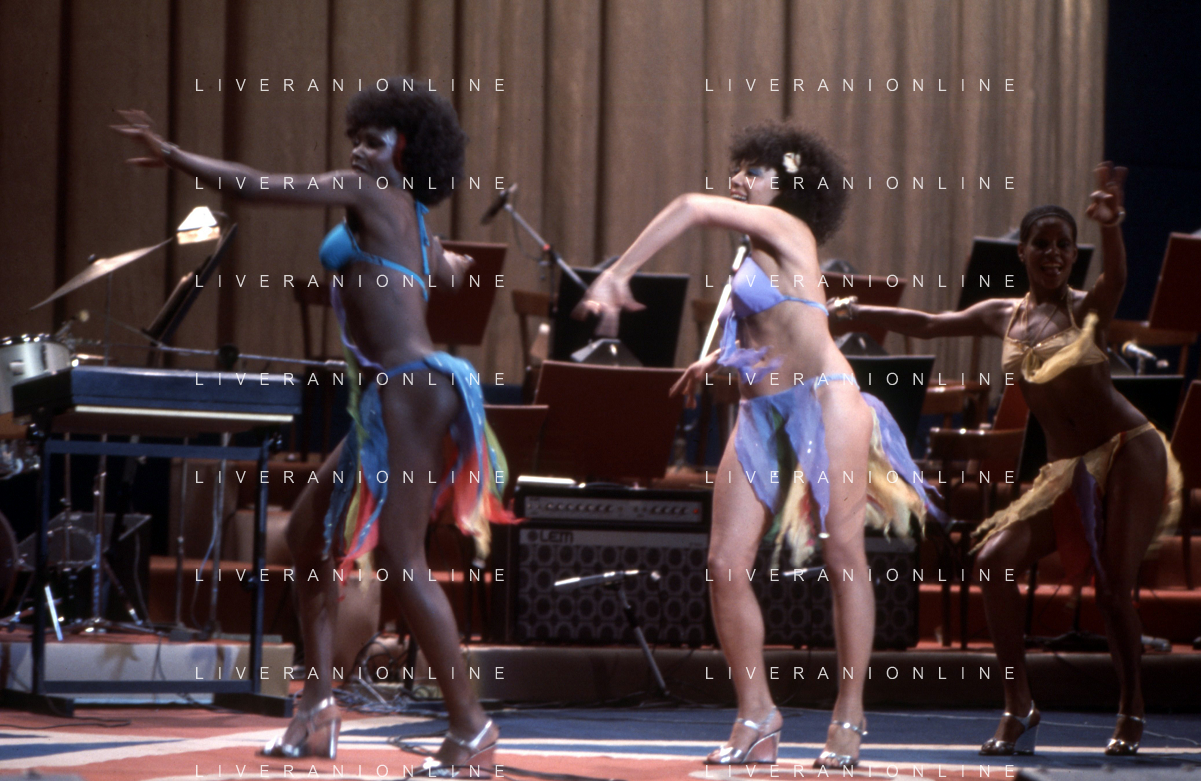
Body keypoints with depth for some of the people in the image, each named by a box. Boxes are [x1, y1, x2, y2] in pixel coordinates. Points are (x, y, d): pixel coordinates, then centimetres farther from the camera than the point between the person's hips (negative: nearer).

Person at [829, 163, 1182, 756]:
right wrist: (855, 313, 16)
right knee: (996, 559, -10)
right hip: (1068, 470, 5)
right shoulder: (1003, 316, 9)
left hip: (1130, 454, -5)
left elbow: (1116, 276, -28)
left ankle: (1132, 712, 8)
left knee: (1114, 586, -11)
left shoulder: (1087, 309, -5)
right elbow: (928, 325, 19)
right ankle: (1018, 707, -3)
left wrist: (1111, 229, -50)